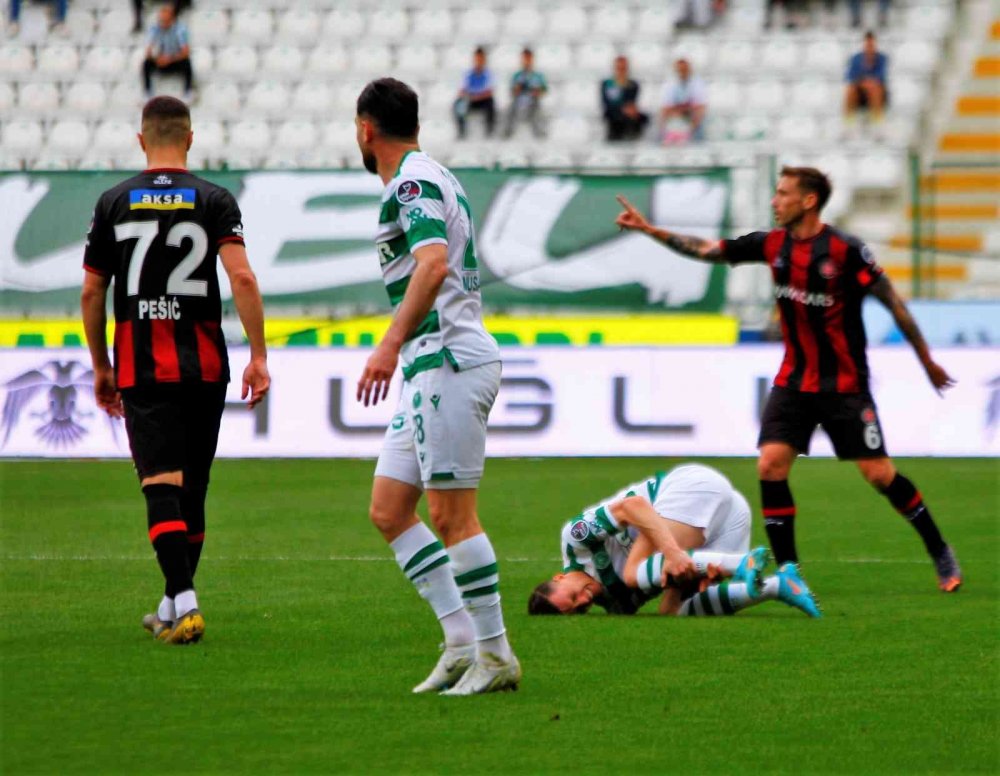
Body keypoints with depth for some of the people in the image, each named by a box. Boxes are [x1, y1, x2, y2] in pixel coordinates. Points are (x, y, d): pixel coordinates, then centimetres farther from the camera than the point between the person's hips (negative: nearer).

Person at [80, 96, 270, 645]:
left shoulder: (113, 203, 4)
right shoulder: (214, 201, -1)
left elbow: (91, 293, 7)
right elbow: (242, 278, -12)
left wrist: (101, 367, 17)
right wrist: (258, 355, -9)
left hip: (139, 370, -1)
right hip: (203, 367, 1)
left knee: (162, 485, -8)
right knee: (192, 490, 13)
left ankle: (184, 605, -24)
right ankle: (173, 608, 22)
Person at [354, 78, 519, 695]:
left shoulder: (411, 183, -11)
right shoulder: (433, 176, 20)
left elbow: (433, 263, -27)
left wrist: (392, 344, -33)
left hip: (449, 363, -10)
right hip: (432, 371, 10)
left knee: (453, 515, -8)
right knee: (388, 510, 8)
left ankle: (496, 655, -3)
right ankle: (462, 643, 6)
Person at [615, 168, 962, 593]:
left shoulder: (845, 250, -15)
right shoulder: (772, 244, 2)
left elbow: (893, 302, -9)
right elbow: (706, 250, 10)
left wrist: (927, 361, -5)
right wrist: (648, 229, 5)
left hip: (844, 383, -5)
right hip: (794, 380, 5)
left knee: (879, 473, -5)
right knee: (770, 465, -9)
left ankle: (940, 554, 13)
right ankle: (787, 570, 0)